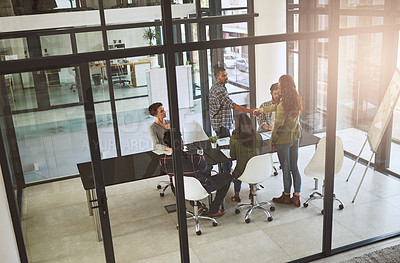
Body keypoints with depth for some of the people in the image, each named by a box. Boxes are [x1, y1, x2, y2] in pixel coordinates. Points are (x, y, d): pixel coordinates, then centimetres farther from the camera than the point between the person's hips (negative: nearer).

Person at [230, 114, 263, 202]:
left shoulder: (234, 139, -16)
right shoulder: (258, 136, -9)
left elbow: (233, 156, -2)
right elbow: (259, 152, 7)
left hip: (243, 172, -2)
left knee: (236, 173, 34)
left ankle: (237, 196, 44)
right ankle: (252, 191, 46)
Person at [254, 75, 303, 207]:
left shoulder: (283, 105, -25)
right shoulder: (297, 100, 1)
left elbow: (278, 125, -19)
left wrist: (272, 141, -6)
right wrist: (263, 109, 27)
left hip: (284, 139, -8)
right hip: (295, 137, 8)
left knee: (286, 169, 8)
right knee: (294, 167, 15)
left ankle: (286, 196, 24)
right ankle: (296, 197, 23)